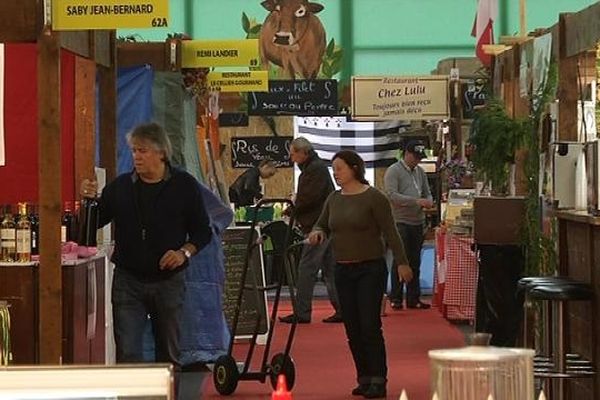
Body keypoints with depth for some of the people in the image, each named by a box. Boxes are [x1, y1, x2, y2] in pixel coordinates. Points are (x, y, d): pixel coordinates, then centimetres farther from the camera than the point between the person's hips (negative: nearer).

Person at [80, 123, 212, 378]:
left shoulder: (184, 185, 0)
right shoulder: (121, 186, 5)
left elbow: (202, 232, 4)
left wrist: (184, 252, -14)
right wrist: (89, 201, -13)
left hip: (169, 280, -1)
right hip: (128, 282, 1)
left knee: (169, 355, 11)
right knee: (127, 354, -6)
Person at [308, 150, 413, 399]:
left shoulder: (374, 198, -8)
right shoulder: (334, 199, 10)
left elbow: (390, 232, -10)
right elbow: (322, 225, 16)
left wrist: (402, 262, -16)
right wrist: (317, 232, -8)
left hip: (370, 269, -6)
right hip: (343, 270, 6)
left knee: (370, 326, -9)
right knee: (352, 329, 7)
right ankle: (364, 379, 16)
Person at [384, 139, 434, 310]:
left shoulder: (420, 172, 16)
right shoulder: (393, 171, -6)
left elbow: (427, 192, 22)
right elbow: (392, 195, -17)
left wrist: (429, 201, -3)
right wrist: (416, 201, -21)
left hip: (417, 222, 7)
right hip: (400, 221, -7)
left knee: (415, 262, 9)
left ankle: (413, 298, 14)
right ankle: (396, 298, -1)